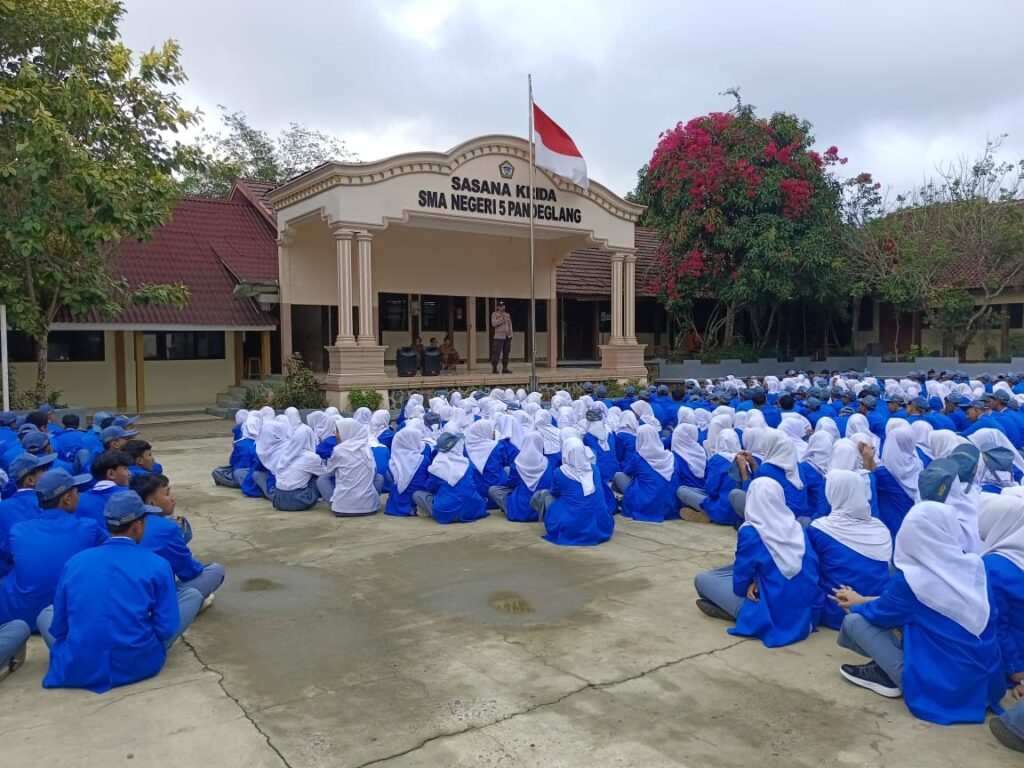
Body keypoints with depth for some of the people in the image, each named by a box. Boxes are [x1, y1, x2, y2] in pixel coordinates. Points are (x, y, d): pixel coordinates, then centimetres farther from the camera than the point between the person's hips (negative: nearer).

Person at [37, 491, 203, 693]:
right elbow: (166, 629, -5)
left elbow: (58, 629, 7)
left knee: (46, 614, 31)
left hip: (77, 670, 3)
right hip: (138, 665, -2)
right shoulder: (157, 564, -6)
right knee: (193, 595, 14)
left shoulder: (75, 561, 2)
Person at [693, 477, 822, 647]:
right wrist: (758, 581, 2)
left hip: (774, 618, -6)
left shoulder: (750, 532, -15)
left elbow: (740, 585, -7)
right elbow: (812, 570, 12)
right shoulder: (797, 528, 2)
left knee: (702, 580, 5)